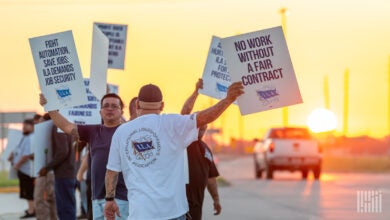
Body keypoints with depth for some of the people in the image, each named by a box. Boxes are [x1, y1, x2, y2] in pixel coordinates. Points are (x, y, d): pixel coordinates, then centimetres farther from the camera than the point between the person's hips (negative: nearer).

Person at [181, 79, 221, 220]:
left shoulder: (206, 149, 19)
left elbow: (210, 177, 24)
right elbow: (185, 112, -15)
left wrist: (216, 198, 20)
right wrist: (196, 91, -20)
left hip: (197, 201, 8)